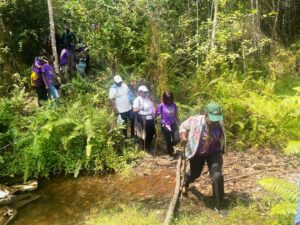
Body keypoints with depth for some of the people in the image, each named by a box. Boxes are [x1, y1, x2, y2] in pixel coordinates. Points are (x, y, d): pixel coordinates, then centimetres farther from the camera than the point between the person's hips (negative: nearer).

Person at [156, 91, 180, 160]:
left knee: (177, 139, -2)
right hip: (165, 125, -3)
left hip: (173, 124, 3)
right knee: (168, 141, 8)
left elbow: (176, 115, 8)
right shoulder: (161, 106, -12)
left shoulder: (173, 105, -2)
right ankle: (171, 154, 30)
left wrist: (179, 123, 13)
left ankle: (170, 146, 33)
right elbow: (157, 115, -7)